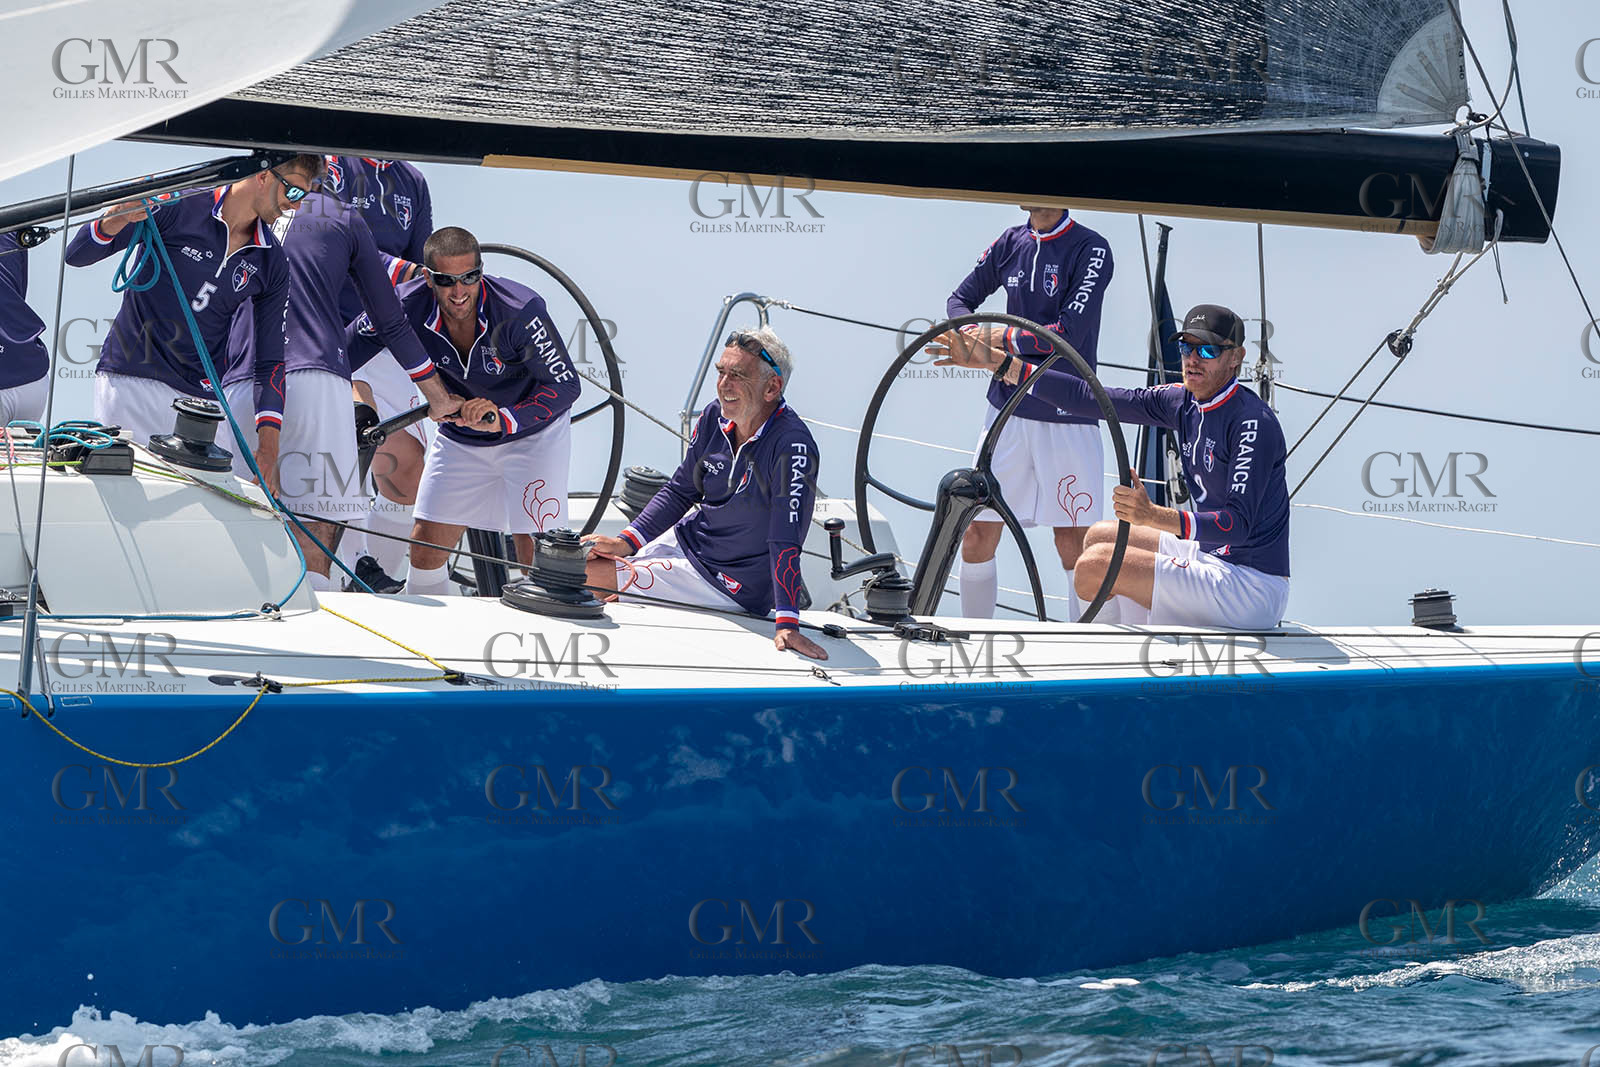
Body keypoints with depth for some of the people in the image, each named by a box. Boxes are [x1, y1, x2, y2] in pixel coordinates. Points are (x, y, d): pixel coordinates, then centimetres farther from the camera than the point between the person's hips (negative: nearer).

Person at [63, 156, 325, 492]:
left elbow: (271, 359, 8)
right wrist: (115, 223, -27)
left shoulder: (271, 263, 8)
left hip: (200, 397, 4)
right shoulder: (179, 208, -5)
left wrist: (268, 446, -5)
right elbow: (76, 255, -3)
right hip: (130, 384, -4)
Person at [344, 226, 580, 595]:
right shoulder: (408, 307, -22)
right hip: (460, 437, 4)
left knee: (534, 552, -13)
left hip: (531, 435, -4)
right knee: (426, 548, 3)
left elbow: (566, 385, -30)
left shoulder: (520, 311, -32)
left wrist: (503, 419, -43)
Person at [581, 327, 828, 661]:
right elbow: (680, 491, 10)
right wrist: (627, 542, -2)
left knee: (589, 576, -12)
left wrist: (787, 624, -38)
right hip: (687, 542, 7)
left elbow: (786, 541, -31)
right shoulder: (716, 417, -4)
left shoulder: (793, 447, -27)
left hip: (729, 581, -7)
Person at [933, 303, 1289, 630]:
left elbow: (1239, 525, -28)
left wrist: (1155, 516, -43)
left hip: (1253, 589, -10)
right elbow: (1090, 398, 7)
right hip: (1213, 557, 10)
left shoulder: (1252, 422, -19)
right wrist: (998, 362, 4)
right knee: (1100, 537, 22)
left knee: (1096, 564, -15)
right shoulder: (1184, 403, 7)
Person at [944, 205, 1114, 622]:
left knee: (1073, 546, -4)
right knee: (977, 535, 4)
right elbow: (961, 300, 17)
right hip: (1007, 410, 5)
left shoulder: (1090, 250, -9)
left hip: (1066, 419, -5)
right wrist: (976, 337, -5)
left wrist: (1001, 337, -12)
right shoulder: (1011, 243, 8)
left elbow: (1070, 333, -18)